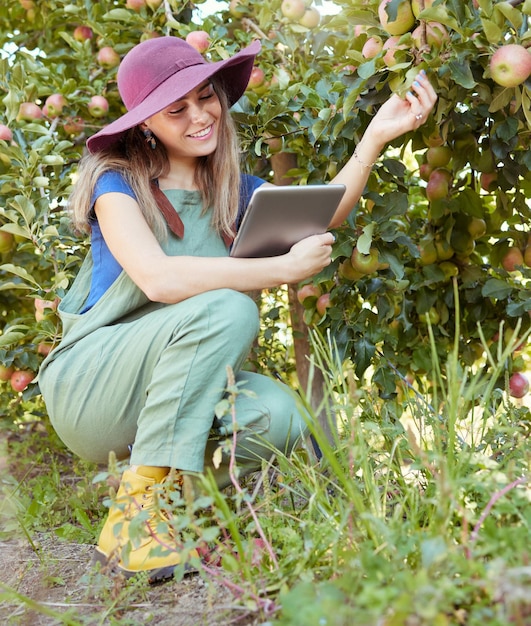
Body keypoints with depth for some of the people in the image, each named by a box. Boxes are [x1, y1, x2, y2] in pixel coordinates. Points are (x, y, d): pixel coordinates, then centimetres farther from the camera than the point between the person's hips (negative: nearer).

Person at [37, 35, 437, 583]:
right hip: (87, 389, -5)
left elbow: (319, 218, -8)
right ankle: (136, 512, -28)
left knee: (278, 416, -26)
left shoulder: (235, 191, 10)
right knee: (225, 309, -30)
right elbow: (158, 278, -26)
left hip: (179, 395, 5)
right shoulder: (118, 182, -7)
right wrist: (285, 268, -26)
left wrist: (377, 136, -19)